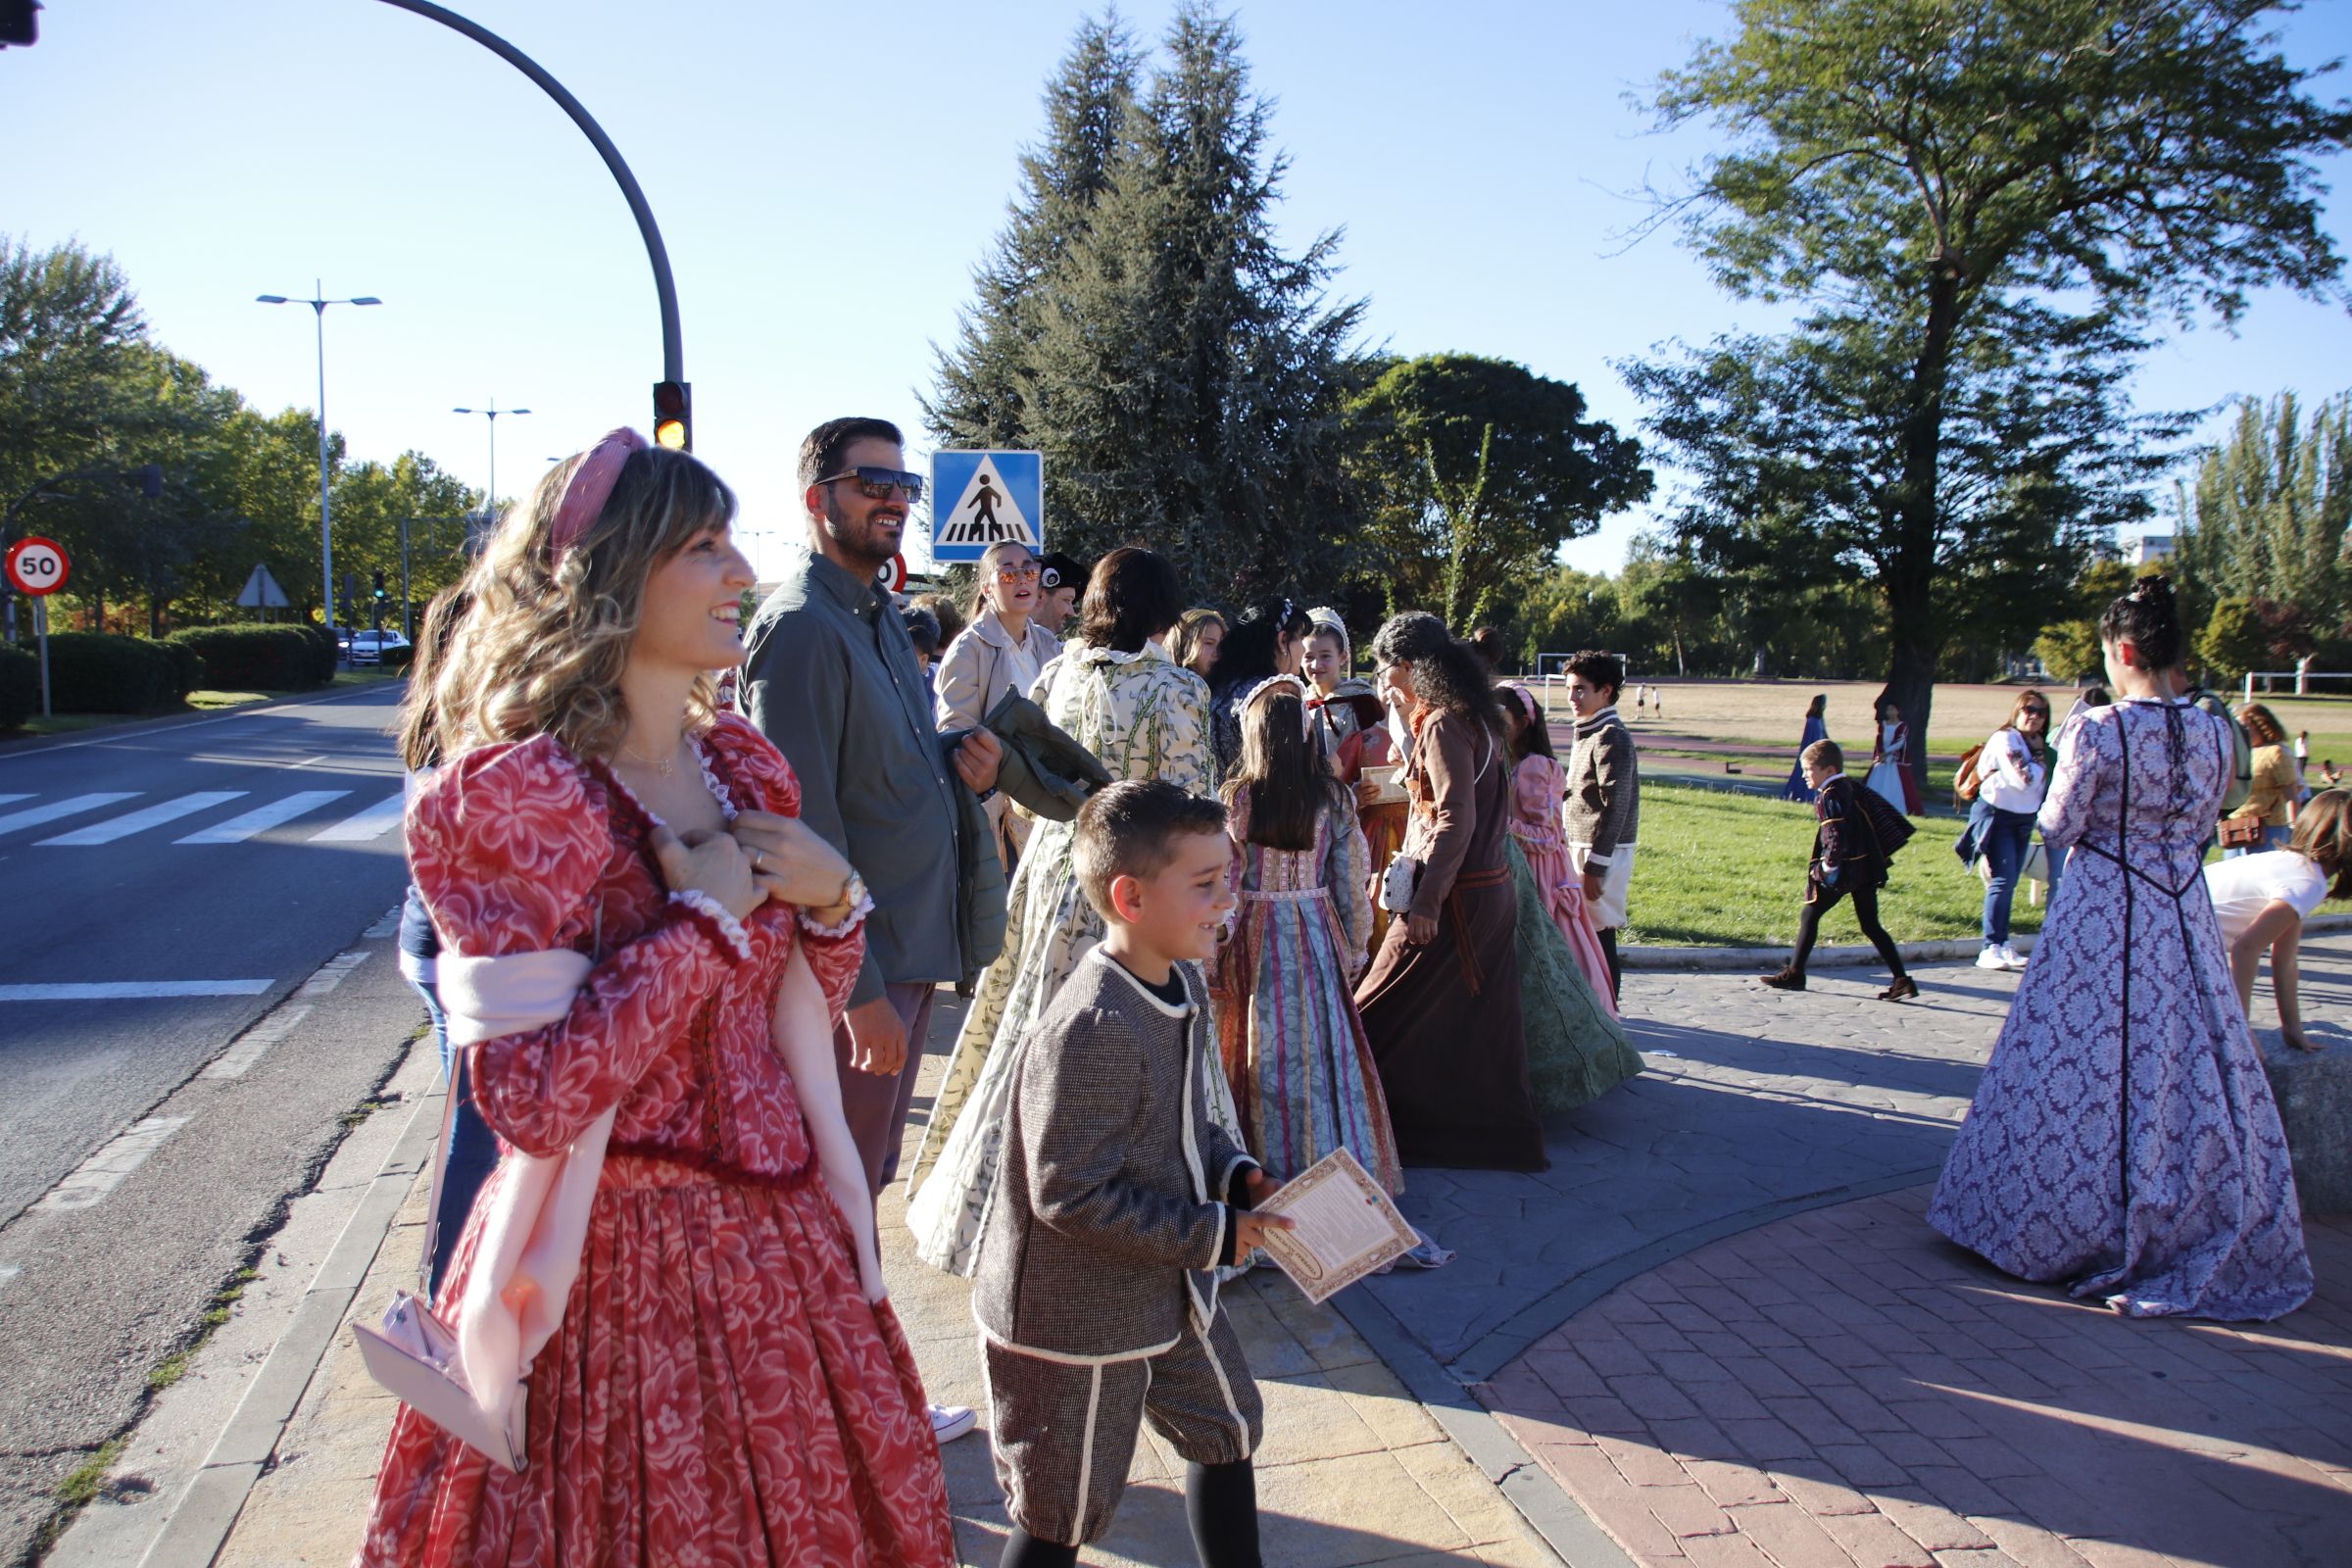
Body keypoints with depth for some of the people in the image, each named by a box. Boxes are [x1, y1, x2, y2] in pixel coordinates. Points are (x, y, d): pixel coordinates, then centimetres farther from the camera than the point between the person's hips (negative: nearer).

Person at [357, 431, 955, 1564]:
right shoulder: (523, 795, -16)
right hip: (621, 1268, -6)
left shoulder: (741, 767, 5)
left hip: (778, 1245, 6)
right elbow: (532, 1102, -22)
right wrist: (706, 921, -20)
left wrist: (832, 895, -6)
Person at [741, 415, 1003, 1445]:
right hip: (857, 970, -9)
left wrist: (964, 771, 0)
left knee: (859, 1187, 20)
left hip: (905, 948, 10)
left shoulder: (878, 616, 14)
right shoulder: (802, 625, -16)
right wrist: (862, 993, -22)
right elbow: (806, 828, -21)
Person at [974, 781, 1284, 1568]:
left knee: (1228, 1429, 26)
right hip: (1077, 1321, -9)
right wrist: (1212, 1235, -21)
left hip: (1174, 1292, 9)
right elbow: (1072, 1195, -29)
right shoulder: (1094, 1033, -32)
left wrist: (1238, 1175, -4)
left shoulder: (1184, 983, -1)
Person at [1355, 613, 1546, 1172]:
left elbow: (1456, 819, -23)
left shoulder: (1445, 725, -16)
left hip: (1454, 899, -10)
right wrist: (1407, 723, 17)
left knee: (1381, 1018, 1)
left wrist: (1426, 902, -23)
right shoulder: (1473, 718, 12)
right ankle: (1505, 1133, 24)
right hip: (1491, 891, 10)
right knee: (1482, 1022, 16)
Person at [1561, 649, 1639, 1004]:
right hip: (1582, 845, 9)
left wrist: (1594, 866, -22)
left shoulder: (1612, 737, -15)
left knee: (1598, 932, -4)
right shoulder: (1588, 733, 14)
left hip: (1602, 852, -9)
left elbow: (1614, 806, -21)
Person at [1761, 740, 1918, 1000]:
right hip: (1866, 867, 8)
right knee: (1871, 926, 10)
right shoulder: (1851, 788, 11)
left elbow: (1836, 834, -23)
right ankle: (1902, 980, 4)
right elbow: (1881, 814, 17)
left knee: (1809, 916, 5)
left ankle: (1794, 973, 11)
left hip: (1842, 871, -8)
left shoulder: (1828, 796, -14)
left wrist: (1828, 864, -16)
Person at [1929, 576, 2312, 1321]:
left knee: (2086, 1072, 7)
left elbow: (2058, 826, -9)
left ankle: (2068, 1227, 17)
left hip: (2102, 916, -5)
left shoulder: (2099, 731, -17)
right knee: (2194, 1076, 13)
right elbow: (2201, 828, 10)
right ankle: (2206, 1238, 23)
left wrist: (2070, 750, 5)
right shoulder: (2215, 733, -1)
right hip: (2185, 915, 5)